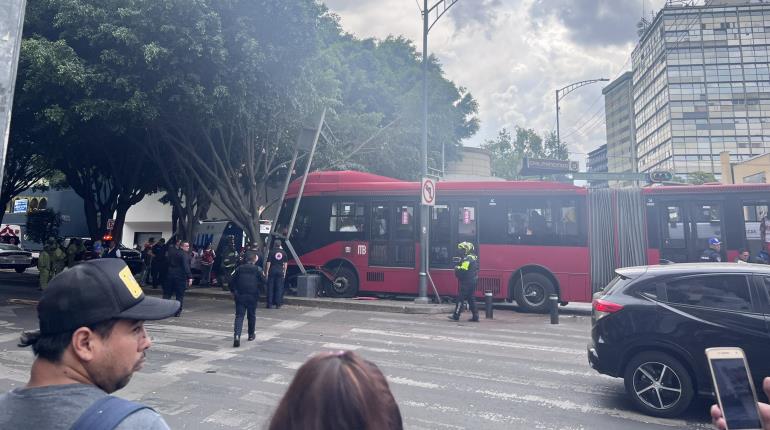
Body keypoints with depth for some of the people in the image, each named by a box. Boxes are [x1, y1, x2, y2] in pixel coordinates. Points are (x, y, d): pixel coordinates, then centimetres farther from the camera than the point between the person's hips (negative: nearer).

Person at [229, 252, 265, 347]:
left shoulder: (239, 268, 4)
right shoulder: (258, 269, -3)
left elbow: (232, 281, 4)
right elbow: (263, 281, -3)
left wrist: (233, 292, 18)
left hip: (240, 296, 1)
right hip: (253, 296, -1)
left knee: (239, 316, -2)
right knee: (251, 316, 16)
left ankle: (237, 335, -20)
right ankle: (251, 335, 29)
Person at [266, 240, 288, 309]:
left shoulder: (272, 252, -4)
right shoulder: (283, 252, 3)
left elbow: (268, 263, -6)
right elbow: (285, 263, 5)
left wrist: (267, 271, 0)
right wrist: (284, 272, 12)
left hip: (272, 270, -2)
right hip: (280, 271, 2)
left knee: (270, 287, 5)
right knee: (279, 288, 5)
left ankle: (270, 304, 6)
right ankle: (278, 304, 5)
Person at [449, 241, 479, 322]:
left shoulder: (467, 258, -16)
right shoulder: (474, 257, 16)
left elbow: (463, 270, -24)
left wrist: (457, 268, -5)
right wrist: (460, 262, 8)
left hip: (467, 282, -10)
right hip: (473, 281, 10)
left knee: (461, 298, -4)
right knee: (471, 299, 12)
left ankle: (456, 315, 0)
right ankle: (475, 316, 11)